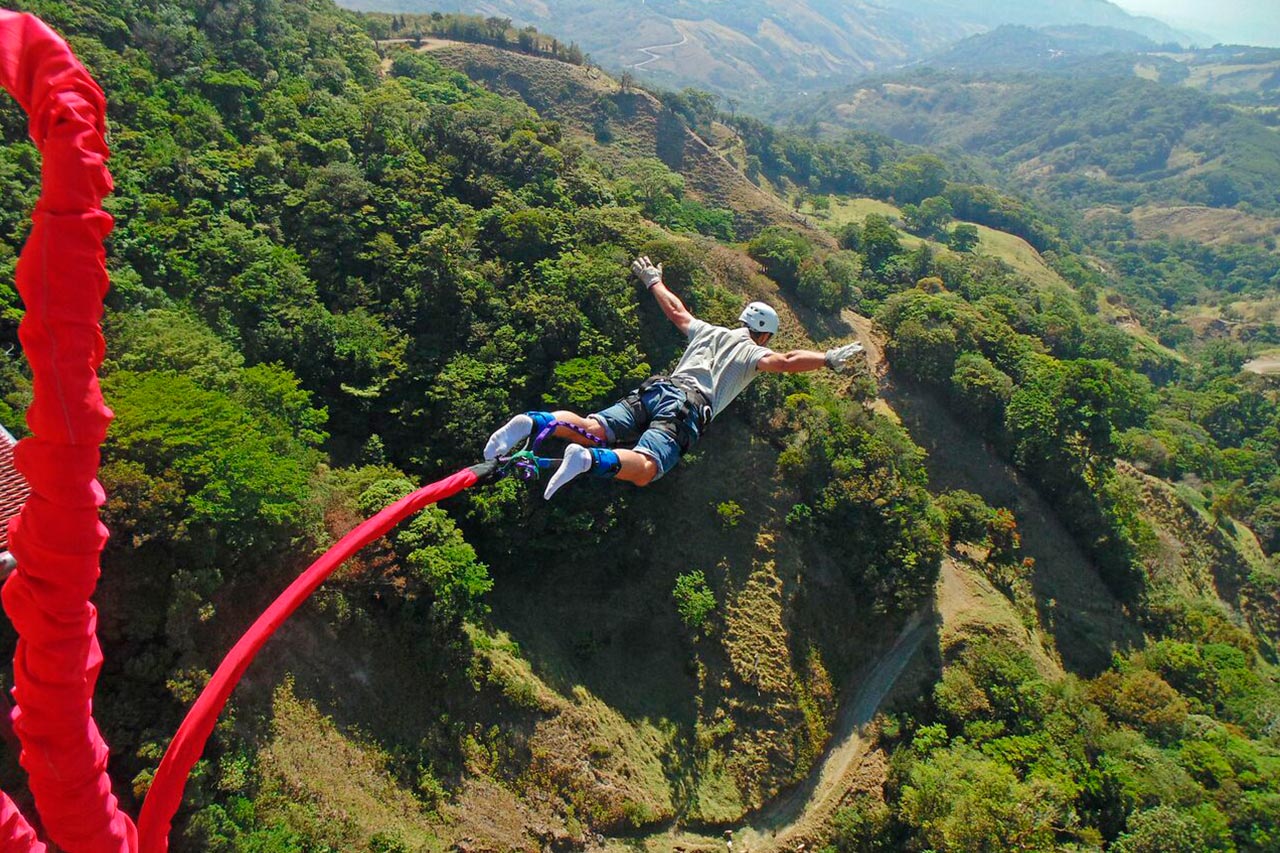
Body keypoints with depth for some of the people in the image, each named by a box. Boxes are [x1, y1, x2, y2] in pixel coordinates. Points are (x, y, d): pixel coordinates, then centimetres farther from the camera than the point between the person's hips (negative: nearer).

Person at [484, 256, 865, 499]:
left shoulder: (708, 331, 30)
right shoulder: (753, 353, 14)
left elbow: (676, 311, 41)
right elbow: (787, 362, -2)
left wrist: (653, 280, 57)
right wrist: (830, 358, 8)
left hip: (656, 390, 6)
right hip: (688, 408, -6)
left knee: (592, 430, -8)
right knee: (643, 469, -24)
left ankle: (534, 422, -33)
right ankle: (590, 459, -52)